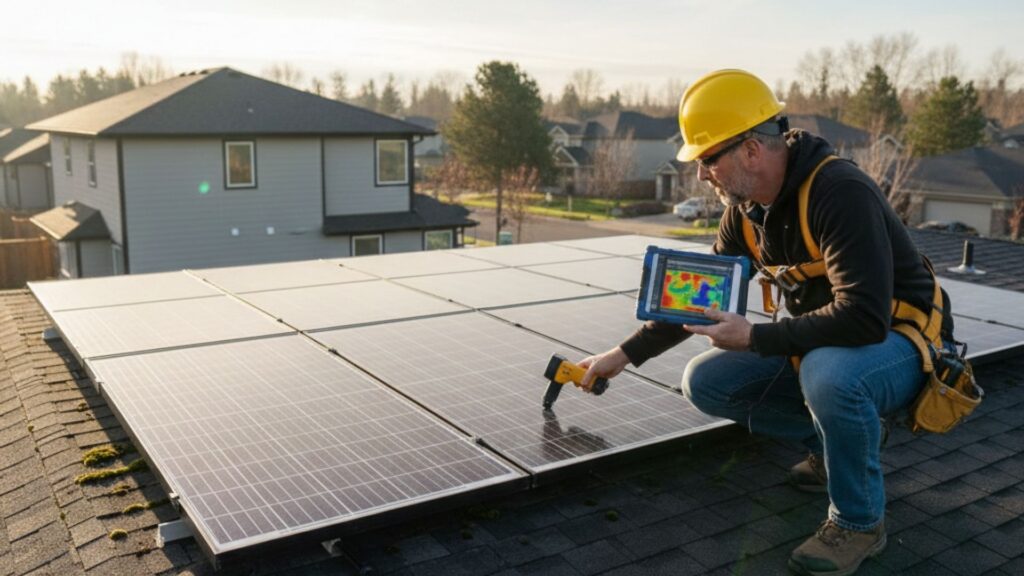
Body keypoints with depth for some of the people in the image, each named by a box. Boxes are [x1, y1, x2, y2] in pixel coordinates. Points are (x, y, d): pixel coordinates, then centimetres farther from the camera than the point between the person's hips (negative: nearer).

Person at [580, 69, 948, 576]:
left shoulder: (840, 192, -28)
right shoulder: (746, 206, -2)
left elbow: (863, 317, -36)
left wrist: (754, 338, -28)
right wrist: (625, 354, 6)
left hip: (895, 343, -7)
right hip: (818, 346, 8)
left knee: (828, 374, -40)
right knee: (705, 382, -5)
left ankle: (859, 521, -12)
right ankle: (831, 442, 12)